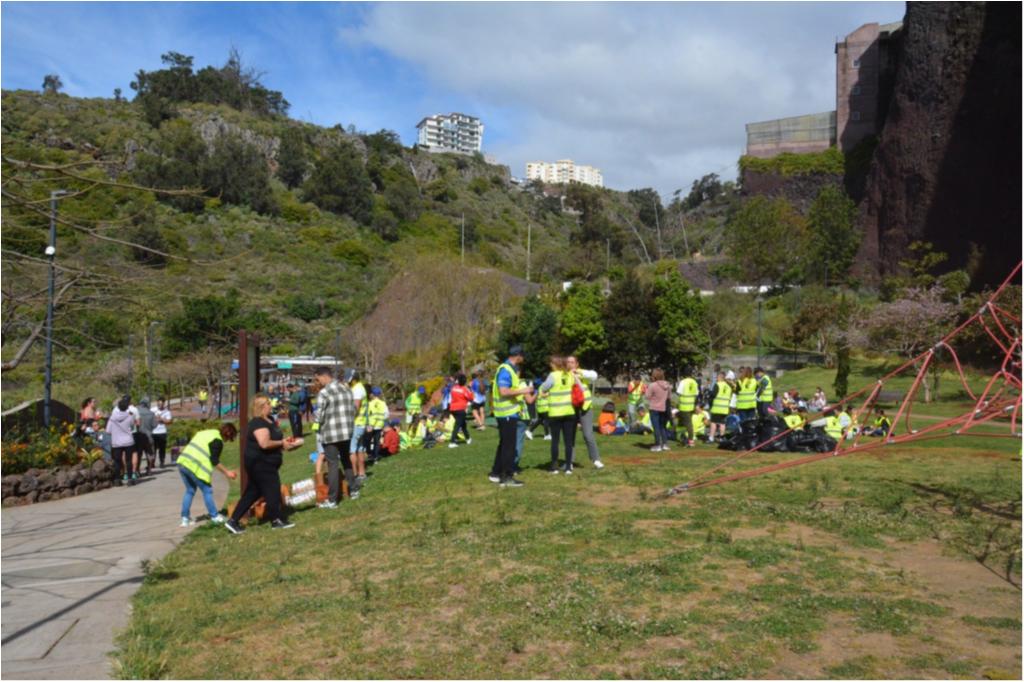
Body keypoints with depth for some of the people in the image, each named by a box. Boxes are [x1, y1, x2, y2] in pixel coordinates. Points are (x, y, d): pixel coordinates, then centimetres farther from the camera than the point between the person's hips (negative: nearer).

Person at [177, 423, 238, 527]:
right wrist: (227, 472, -3)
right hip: (194, 467, -8)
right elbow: (214, 461, -10)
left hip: (182, 462, 8)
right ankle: (215, 516, 14)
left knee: (190, 490, 20)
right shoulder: (218, 441, -6)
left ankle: (185, 518, 19)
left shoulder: (206, 432, 20)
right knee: (207, 490, 6)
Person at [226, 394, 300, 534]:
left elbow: (273, 438, 25)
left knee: (252, 493, 13)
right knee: (272, 490, 0)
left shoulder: (269, 420, 12)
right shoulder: (258, 423, -20)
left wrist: (284, 441, 6)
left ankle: (233, 521, 17)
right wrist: (281, 443, -17)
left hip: (263, 464, 10)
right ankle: (277, 520, 11)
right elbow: (264, 443, -30)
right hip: (260, 463, -10)